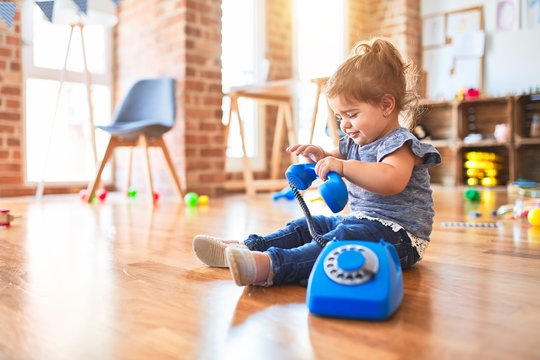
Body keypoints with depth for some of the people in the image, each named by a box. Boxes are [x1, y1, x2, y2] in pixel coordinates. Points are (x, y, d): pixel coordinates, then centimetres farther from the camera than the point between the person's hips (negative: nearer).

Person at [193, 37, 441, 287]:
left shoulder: (399, 143, -14)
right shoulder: (355, 142, 14)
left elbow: (393, 181, -35)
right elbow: (333, 162, 26)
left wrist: (344, 166, -40)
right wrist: (319, 156, 2)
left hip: (400, 234, -10)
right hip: (359, 220, 10)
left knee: (343, 239, -35)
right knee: (306, 226, 4)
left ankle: (271, 265, -53)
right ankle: (248, 248, -6)